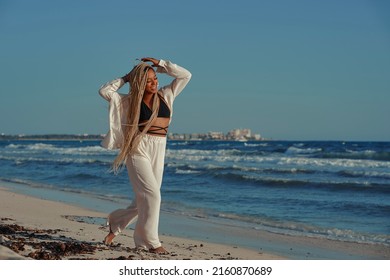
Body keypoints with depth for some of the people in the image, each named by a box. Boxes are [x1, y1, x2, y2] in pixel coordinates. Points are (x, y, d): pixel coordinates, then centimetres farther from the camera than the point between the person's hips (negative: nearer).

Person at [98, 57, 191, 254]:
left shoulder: (165, 96, 11)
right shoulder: (130, 101, 4)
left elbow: (185, 75, 10)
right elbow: (104, 91, 0)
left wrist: (161, 64, 6)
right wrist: (124, 79, 7)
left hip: (158, 151, 5)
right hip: (138, 149, -5)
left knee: (144, 200, 8)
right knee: (152, 195, -14)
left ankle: (116, 222, 31)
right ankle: (150, 241, -6)